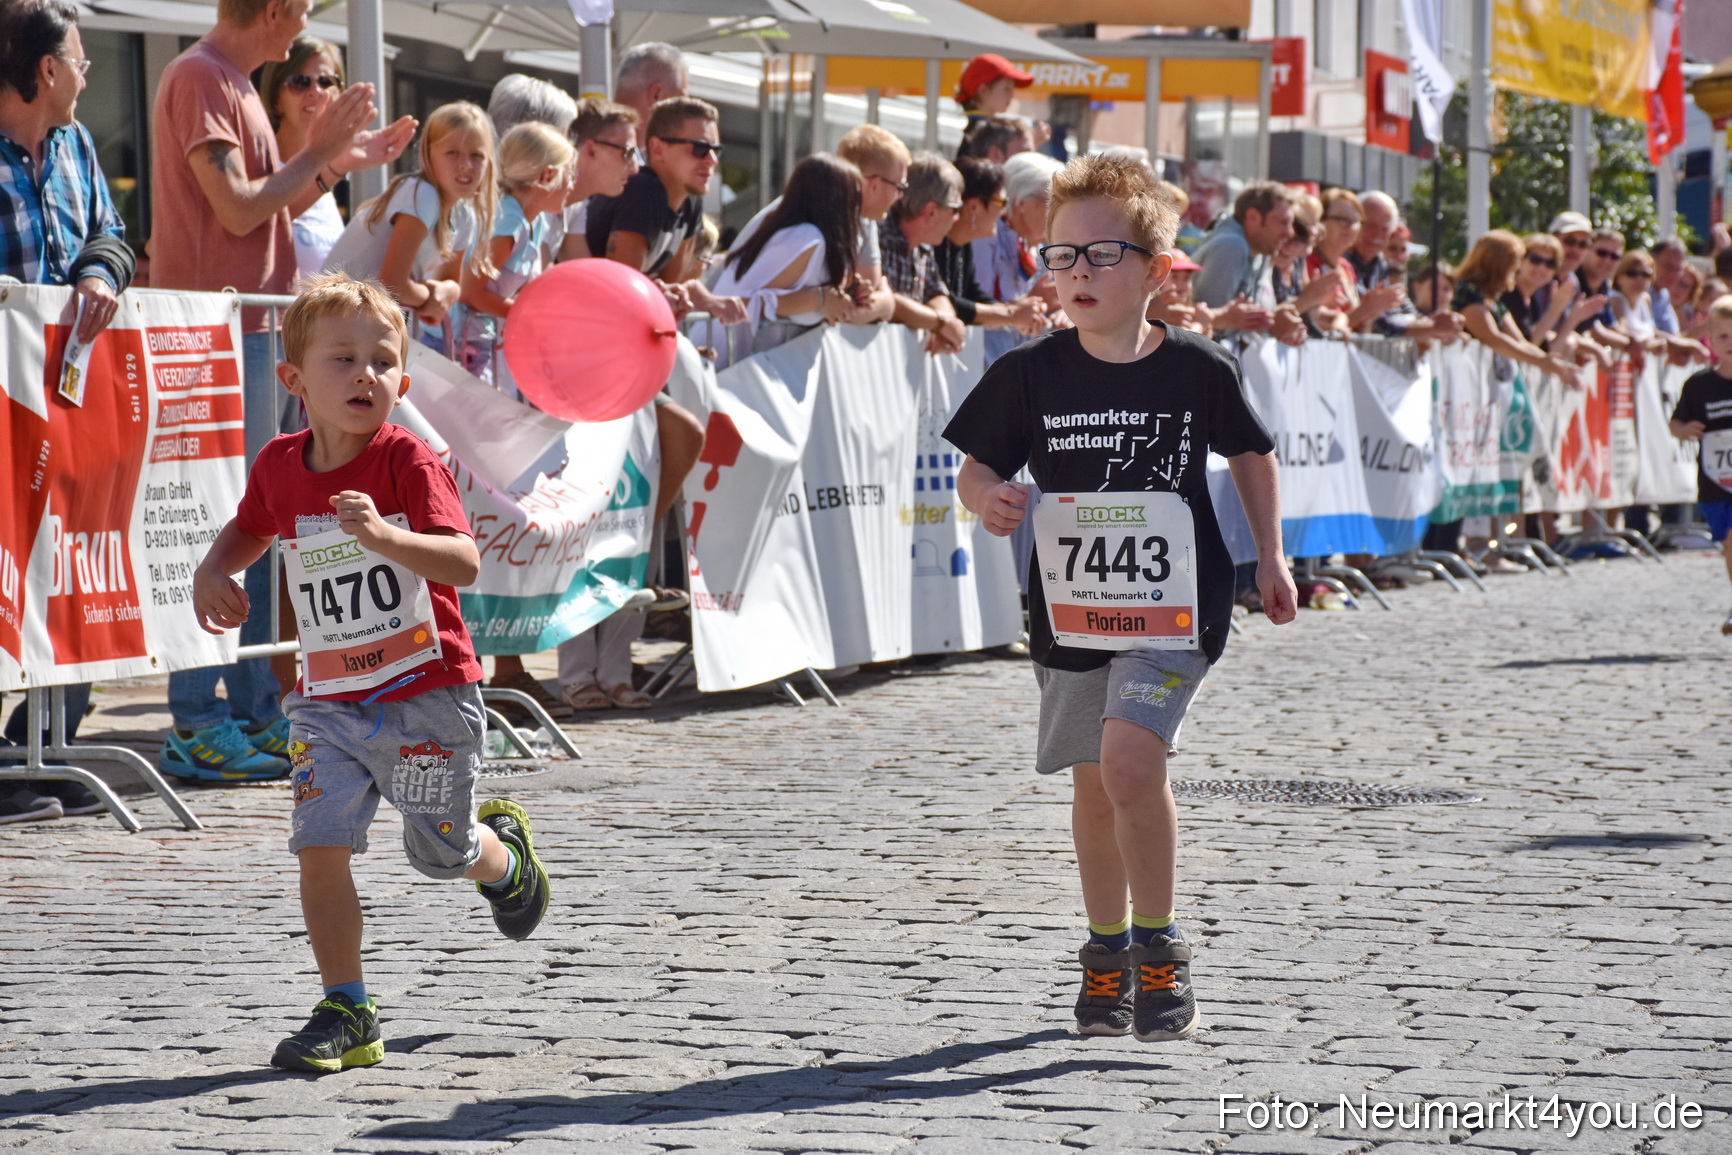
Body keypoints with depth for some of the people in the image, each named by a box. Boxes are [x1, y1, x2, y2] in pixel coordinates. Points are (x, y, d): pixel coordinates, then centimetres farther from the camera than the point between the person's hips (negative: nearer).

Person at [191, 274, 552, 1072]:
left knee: (442, 853, 11)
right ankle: (346, 1012, 0)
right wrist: (214, 571, 1)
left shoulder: (407, 461, -17)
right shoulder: (279, 467, -1)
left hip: (427, 697, -4)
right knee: (319, 847, -10)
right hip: (329, 700, 4)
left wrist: (382, 535, -44)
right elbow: (250, 529, 22)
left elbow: (464, 563, -29)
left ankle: (504, 853, 47)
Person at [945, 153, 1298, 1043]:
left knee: (1130, 759, -20)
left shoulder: (1198, 369, -5)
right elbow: (976, 468, 3)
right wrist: (988, 497, -20)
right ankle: (1107, 949, 32)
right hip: (1070, 603, 3)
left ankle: (1159, 948, -5)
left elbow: (1250, 454, 11)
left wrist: (1269, 558, 10)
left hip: (1174, 601, -3)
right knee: (1093, 781, 13)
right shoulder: (1030, 374, -4)